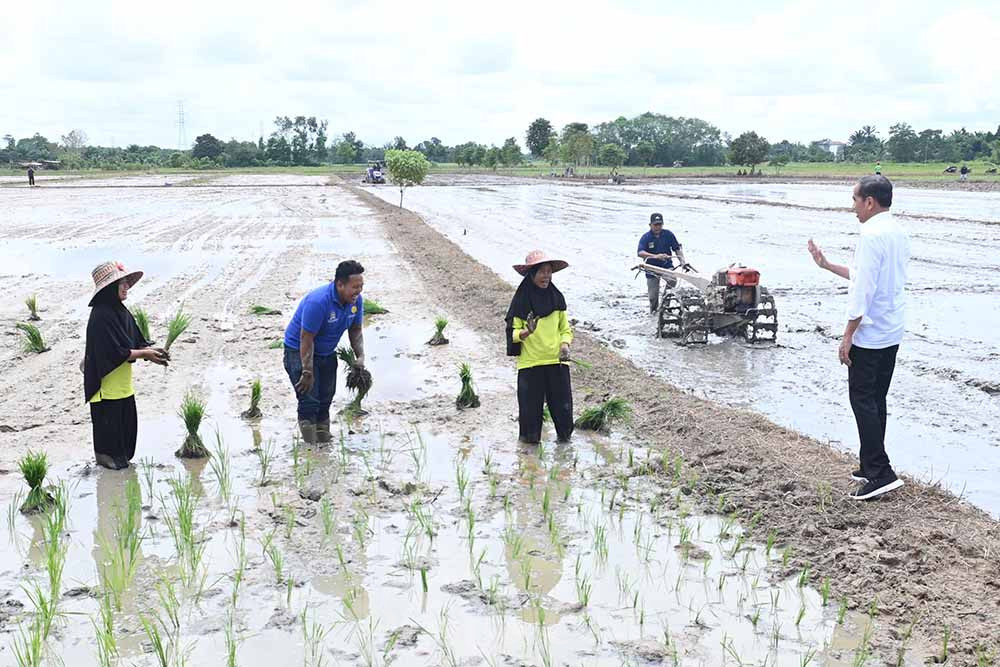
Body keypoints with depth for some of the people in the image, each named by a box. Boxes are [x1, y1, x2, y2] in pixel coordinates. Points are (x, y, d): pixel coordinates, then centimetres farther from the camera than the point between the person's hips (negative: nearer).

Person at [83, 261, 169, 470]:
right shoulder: (101, 316, -20)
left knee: (127, 422, 14)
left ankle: (122, 456, 27)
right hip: (107, 384, -9)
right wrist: (145, 354, -18)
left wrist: (150, 350, -8)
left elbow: (137, 342, 11)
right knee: (109, 420, 4)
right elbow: (115, 353, -22)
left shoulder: (121, 312, 9)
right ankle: (107, 456, 18)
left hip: (123, 384, 9)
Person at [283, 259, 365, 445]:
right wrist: (308, 373, -26)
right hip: (299, 351, -7)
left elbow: (355, 331, 4)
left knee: (326, 399, 11)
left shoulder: (356, 300, -10)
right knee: (309, 400, -13)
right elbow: (306, 339, -28)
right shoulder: (318, 302, -32)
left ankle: (324, 441, 22)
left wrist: (360, 357, -10)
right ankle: (310, 446, -8)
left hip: (327, 353, 7)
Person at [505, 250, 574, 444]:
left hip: (557, 361, 3)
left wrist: (565, 344, -7)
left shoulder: (556, 297, 5)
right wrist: (527, 331, -24)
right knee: (530, 405, 2)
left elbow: (565, 328, 12)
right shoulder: (521, 300, -6)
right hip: (530, 363, -3)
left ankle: (565, 436, 24)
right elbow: (512, 333, -4)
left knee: (562, 403, 6)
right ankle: (529, 439, 19)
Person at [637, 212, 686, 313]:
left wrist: (683, 261, -9)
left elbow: (677, 249, 6)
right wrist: (655, 256, -39)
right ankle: (653, 312, 25)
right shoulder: (646, 237, -9)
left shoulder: (668, 234, -1)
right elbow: (640, 253, -25)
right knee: (653, 296, -2)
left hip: (667, 266, 1)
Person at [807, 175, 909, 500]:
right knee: (876, 400, 15)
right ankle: (871, 467, 21)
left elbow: (863, 289, -21)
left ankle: (881, 472, -6)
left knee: (863, 401, -4)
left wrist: (848, 336, -17)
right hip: (892, 333, 9)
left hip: (869, 335, -9)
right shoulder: (899, 233, 12)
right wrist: (827, 265, 24)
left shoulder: (871, 234, -18)